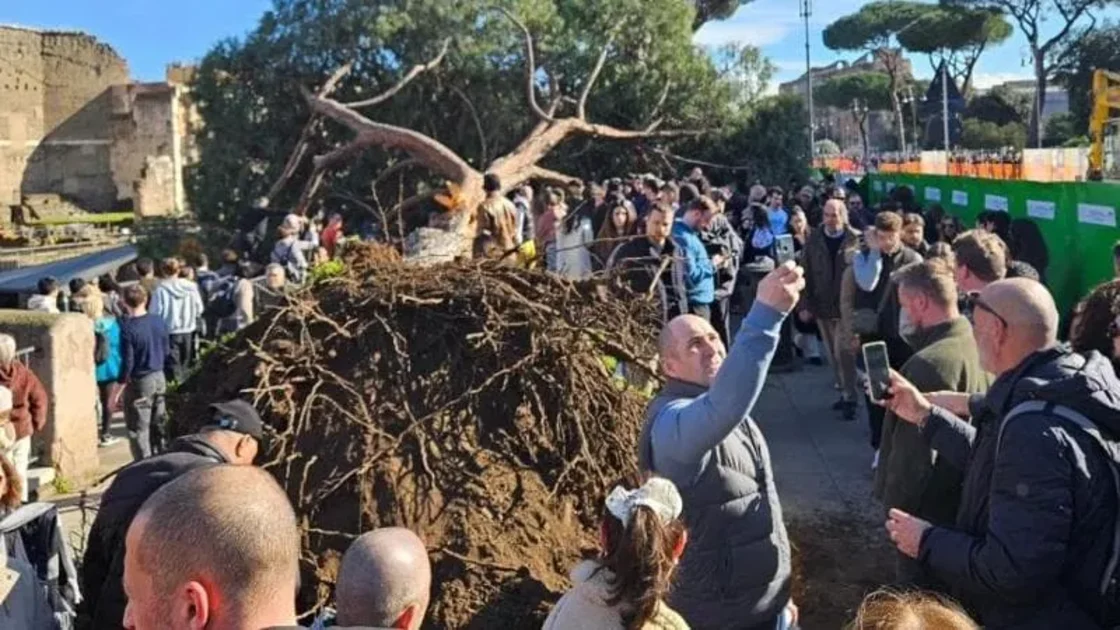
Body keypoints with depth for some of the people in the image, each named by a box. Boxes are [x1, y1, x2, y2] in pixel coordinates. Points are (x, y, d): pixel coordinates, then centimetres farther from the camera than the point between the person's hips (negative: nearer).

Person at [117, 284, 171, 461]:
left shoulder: (127, 327, -17)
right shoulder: (159, 322, 0)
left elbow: (127, 362, -16)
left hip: (139, 382, -6)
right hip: (160, 379, 6)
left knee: (138, 430, 3)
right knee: (158, 426, 17)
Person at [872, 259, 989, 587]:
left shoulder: (929, 363, -27)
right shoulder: (979, 347, 0)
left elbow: (916, 451, -24)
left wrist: (896, 506, -13)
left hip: (930, 508, -8)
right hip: (968, 499, 8)